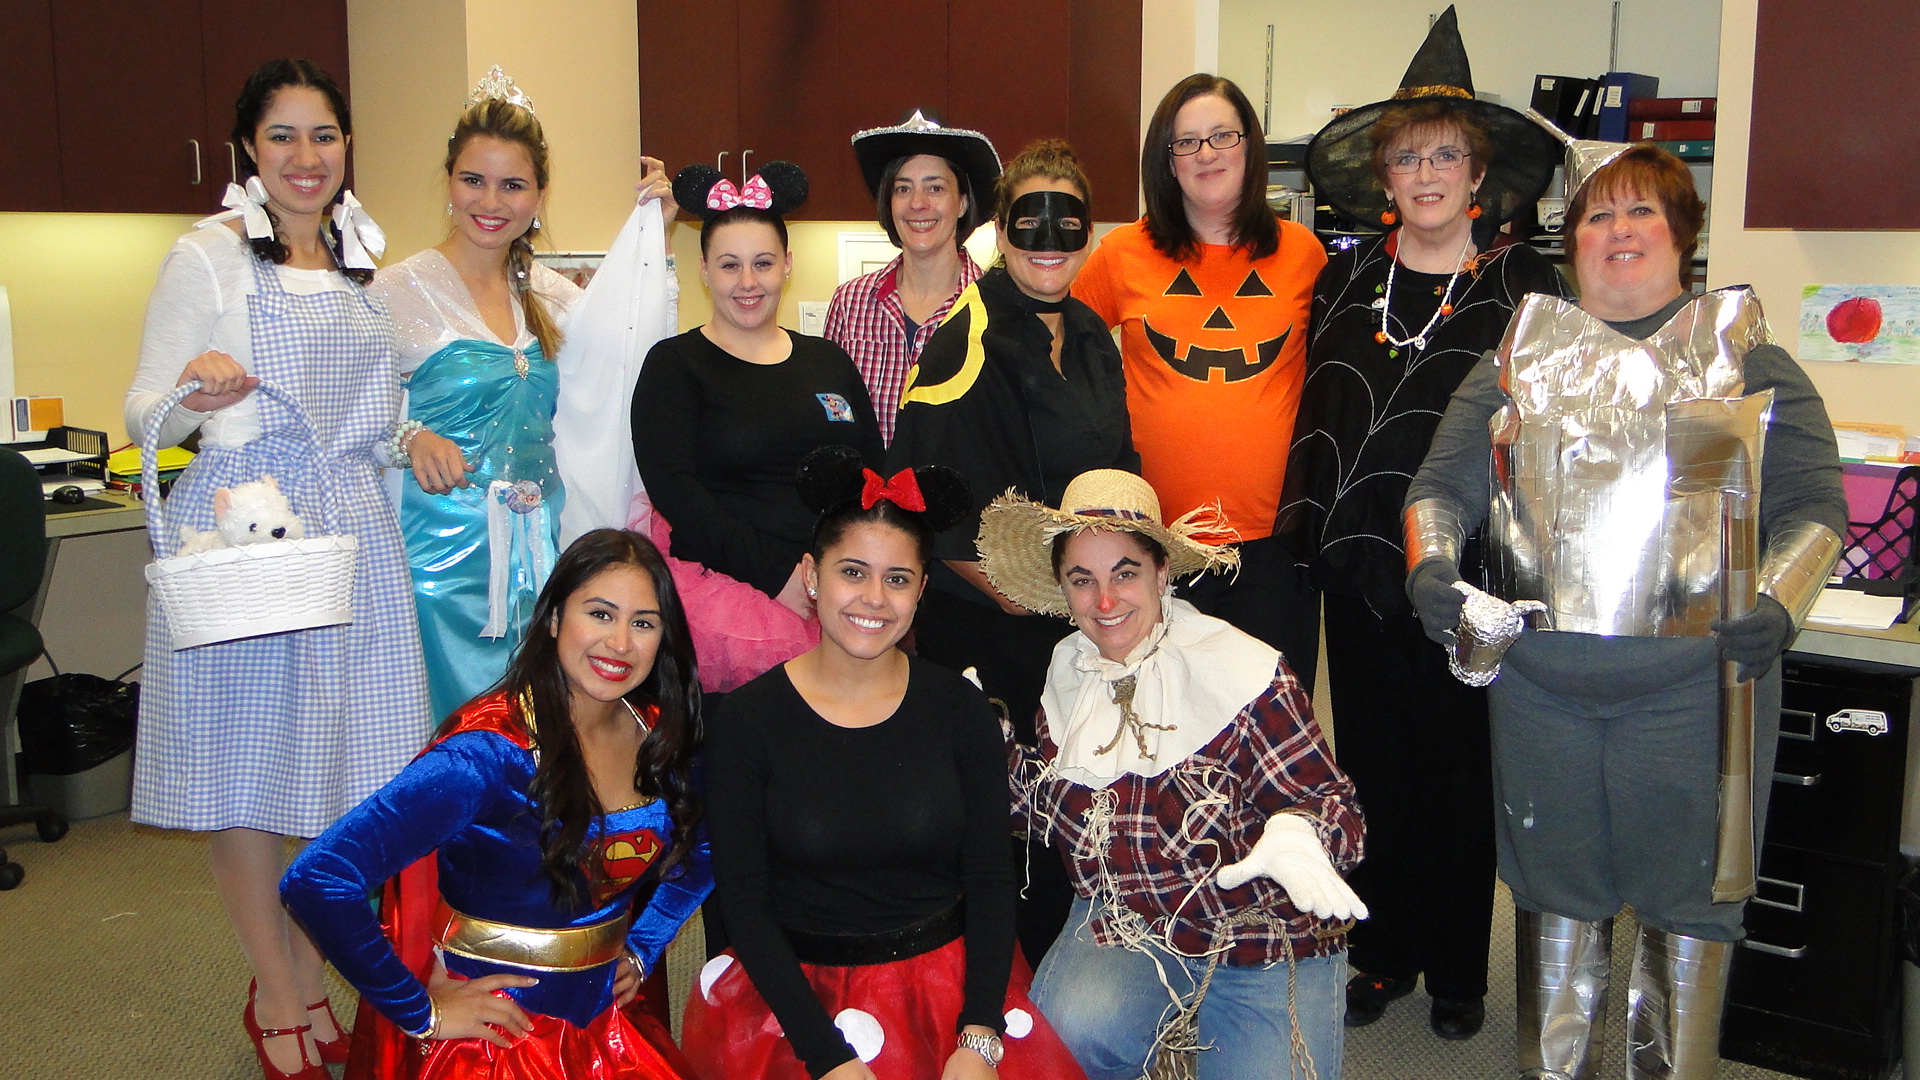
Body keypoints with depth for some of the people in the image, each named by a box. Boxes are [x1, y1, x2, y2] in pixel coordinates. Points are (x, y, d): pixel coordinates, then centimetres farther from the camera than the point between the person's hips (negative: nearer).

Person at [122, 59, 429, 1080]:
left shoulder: (364, 255, 15)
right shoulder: (208, 253, -1)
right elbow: (145, 415, -4)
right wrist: (196, 392, -24)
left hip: (353, 525, 5)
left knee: (342, 762, 5)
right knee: (247, 763, 3)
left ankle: (309, 980, 24)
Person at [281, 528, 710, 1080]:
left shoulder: (658, 735, -2)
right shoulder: (492, 753, -22)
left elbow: (698, 853, 19)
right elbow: (317, 880, -29)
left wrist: (641, 950, 7)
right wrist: (420, 1012, -20)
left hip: (605, 1030, 4)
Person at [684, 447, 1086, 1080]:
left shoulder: (959, 709, 0)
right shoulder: (749, 718, -4)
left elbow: (990, 878, 0)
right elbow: (744, 901, -4)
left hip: (951, 977, 2)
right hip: (798, 988, -1)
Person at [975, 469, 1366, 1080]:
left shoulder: (1240, 671, -16)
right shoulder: (1069, 671, 2)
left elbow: (1328, 801, -15)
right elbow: (1050, 806, 10)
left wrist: (1294, 835, -37)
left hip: (1267, 941, -2)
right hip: (1122, 926, 3)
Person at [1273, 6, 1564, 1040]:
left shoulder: (1525, 284, -2)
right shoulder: (1344, 279, 8)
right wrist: (1306, 533, 7)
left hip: (1469, 572, -3)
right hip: (1361, 566, 3)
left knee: (1458, 767, 8)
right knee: (1373, 762, 12)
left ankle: (1457, 970, 25)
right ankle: (1383, 953, 28)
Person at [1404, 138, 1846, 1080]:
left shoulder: (1749, 359, 7)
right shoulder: (1519, 358, 12)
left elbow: (1813, 506, 1)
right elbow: (1443, 483, 7)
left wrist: (1778, 606, -17)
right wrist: (1430, 563, -12)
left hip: (1693, 678, -2)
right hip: (1536, 676, 2)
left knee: (1689, 891, 5)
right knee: (1556, 886, 12)